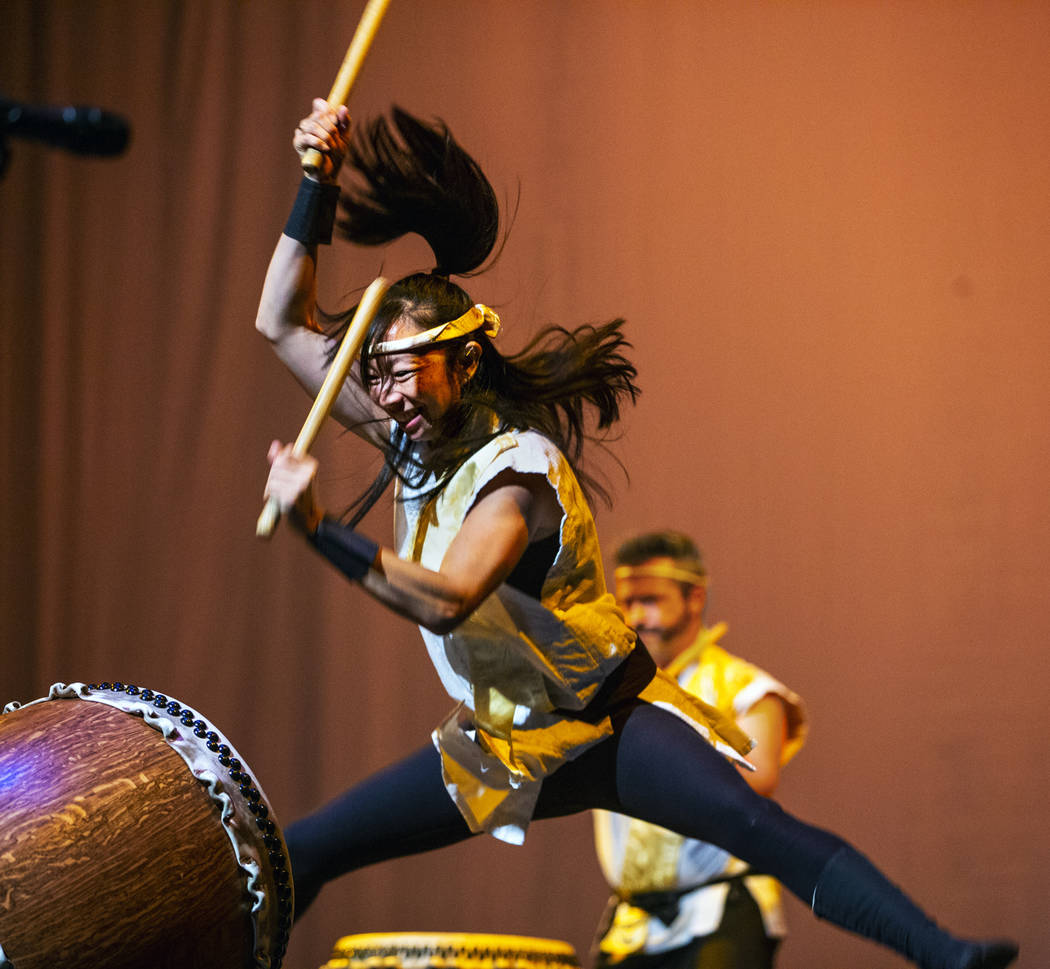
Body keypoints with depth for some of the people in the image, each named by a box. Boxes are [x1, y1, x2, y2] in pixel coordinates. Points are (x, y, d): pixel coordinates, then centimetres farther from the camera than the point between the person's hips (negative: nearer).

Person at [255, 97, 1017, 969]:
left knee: (760, 828, -29)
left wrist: (320, 528, -41)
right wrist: (319, 184, -4)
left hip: (611, 725, -7)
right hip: (502, 747, 8)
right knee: (297, 856, 2)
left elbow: (444, 599, -38)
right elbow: (285, 323, 5)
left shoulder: (517, 466, -22)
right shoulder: (413, 437, 1)